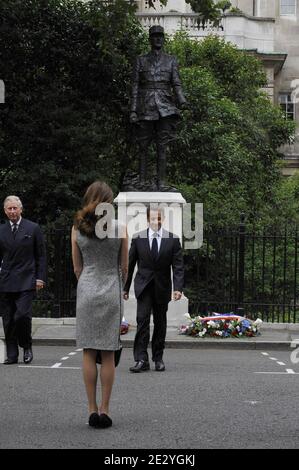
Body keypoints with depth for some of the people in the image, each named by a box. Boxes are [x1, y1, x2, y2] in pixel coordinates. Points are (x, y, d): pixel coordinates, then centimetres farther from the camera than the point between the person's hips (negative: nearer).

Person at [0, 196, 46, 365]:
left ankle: (27, 346, 8)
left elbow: (41, 255, 5)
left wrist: (40, 278, -3)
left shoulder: (33, 228, 4)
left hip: (26, 281, -3)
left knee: (23, 315, -15)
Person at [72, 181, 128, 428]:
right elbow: (124, 267, 3)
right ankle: (104, 410, 4)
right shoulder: (119, 228, -5)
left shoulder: (77, 228, 0)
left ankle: (93, 409, 7)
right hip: (111, 292, -1)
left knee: (89, 353, 5)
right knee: (108, 354, 3)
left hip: (86, 290, 2)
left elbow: (77, 268, 7)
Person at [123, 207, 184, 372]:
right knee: (142, 321, -11)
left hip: (162, 288, 1)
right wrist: (125, 287, 6)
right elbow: (130, 264, 6)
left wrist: (178, 288, -16)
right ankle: (141, 359, -11)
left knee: (160, 323, 9)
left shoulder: (173, 239, -2)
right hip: (143, 286, -1)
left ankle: (158, 358, 19)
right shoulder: (138, 238, -1)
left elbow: (178, 266, -4)